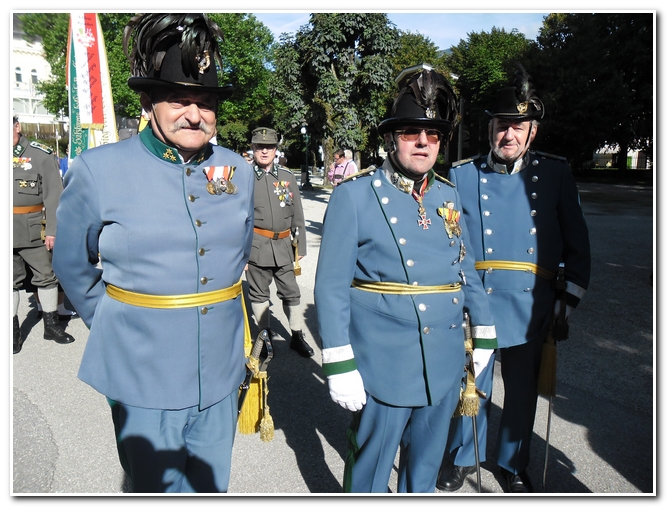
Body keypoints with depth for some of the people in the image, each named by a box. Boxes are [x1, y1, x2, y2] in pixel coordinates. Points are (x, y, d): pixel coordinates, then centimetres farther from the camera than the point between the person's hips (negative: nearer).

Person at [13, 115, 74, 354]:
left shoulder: (41, 155, -4)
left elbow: (54, 196, -7)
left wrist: (52, 230, -12)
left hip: (34, 231, -3)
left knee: (46, 277, 6)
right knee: (10, 280, 10)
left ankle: (52, 325, 21)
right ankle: (13, 330, 22)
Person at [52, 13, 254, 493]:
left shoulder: (237, 170, -1)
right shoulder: (98, 170, -12)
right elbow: (73, 266, 1)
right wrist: (116, 324, 7)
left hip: (221, 375, 3)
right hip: (144, 381, -3)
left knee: (212, 485, 22)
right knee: (158, 487, 18)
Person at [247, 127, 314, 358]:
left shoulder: (287, 177, 7)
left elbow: (297, 215, 10)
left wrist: (300, 245, 8)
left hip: (283, 245, 2)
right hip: (255, 246, -2)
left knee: (291, 292, 8)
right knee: (259, 293, 10)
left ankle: (297, 335, 21)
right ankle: (266, 335, 25)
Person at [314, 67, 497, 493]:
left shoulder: (449, 196, 8)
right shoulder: (354, 196, -9)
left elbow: (466, 270, 14)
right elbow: (332, 286, -11)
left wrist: (485, 335, 13)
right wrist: (339, 364, -13)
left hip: (445, 363, 5)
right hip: (383, 365, -5)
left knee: (426, 465, 22)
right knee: (370, 471, 13)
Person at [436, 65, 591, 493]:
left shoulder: (556, 174, 0)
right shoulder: (461, 176, -2)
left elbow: (577, 242, 5)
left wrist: (572, 298, 3)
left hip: (531, 308, 1)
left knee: (523, 391, 16)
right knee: (472, 387, 12)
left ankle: (515, 463, 40)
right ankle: (465, 457, 38)